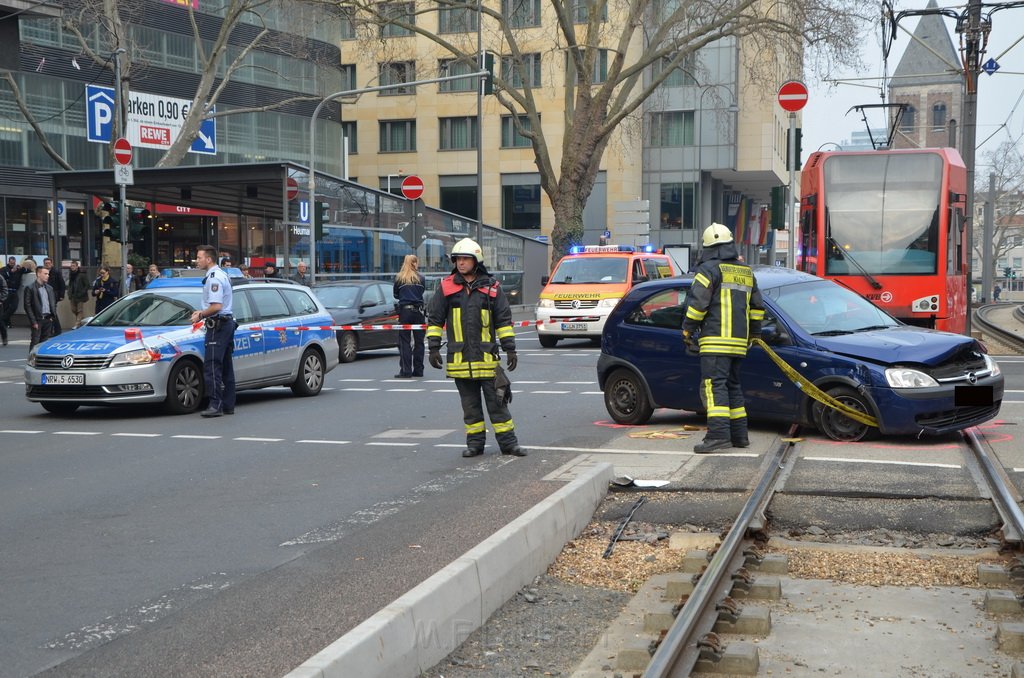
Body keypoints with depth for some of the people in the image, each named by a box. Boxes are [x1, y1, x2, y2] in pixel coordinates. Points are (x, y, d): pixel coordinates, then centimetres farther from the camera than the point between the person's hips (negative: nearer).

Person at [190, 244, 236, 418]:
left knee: (211, 366, -10)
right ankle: (228, 405, 14)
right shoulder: (222, 274, 17)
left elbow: (216, 306, -24)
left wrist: (201, 315, -11)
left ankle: (215, 405, -13)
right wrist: (202, 312, 17)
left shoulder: (214, 278, -15)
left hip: (217, 325, -10)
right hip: (228, 322, 10)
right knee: (226, 366, 11)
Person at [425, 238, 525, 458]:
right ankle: (475, 443, 18)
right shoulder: (447, 287, 4)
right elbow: (434, 319, 7)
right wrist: (433, 348, 2)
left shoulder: (491, 287, 3)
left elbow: (504, 320, 8)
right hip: (459, 358, 1)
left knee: (497, 403, 2)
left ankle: (508, 442, 9)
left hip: (487, 357, -1)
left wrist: (510, 348, 4)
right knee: (470, 405, 9)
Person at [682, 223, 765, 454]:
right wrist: (753, 334, 31)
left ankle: (718, 434, -22)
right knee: (732, 386, 15)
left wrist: (688, 331, -1)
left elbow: (697, 303, -12)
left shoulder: (709, 269, -5)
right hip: (738, 342, 8)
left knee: (714, 386, -12)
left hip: (715, 341, -8)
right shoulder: (746, 272, 18)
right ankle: (739, 434, 17)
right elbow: (757, 306, 23)